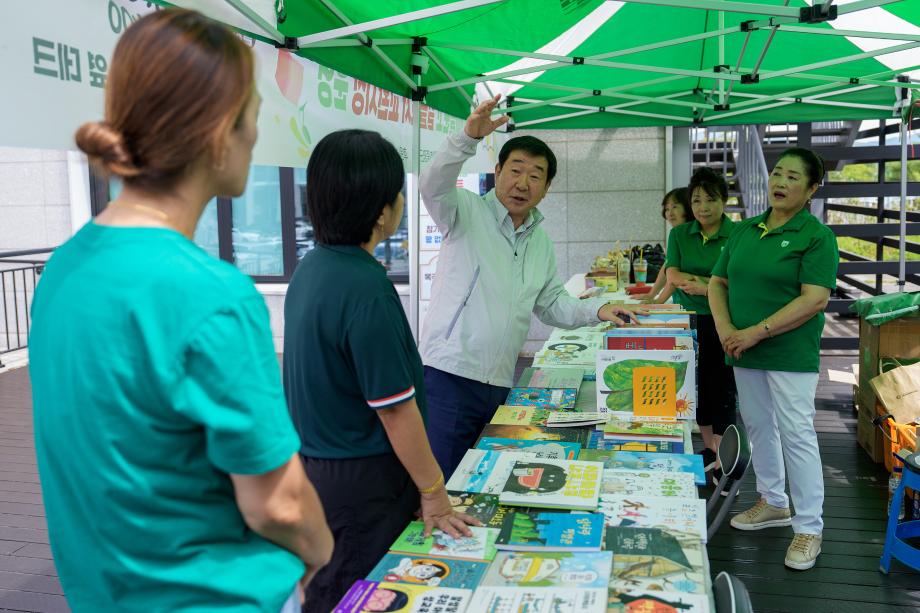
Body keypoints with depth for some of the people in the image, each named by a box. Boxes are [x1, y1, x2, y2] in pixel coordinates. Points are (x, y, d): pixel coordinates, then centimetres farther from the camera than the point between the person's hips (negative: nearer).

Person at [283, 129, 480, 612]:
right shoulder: (366, 291, -26)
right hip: (362, 482, -8)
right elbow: (396, 410, -22)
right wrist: (434, 493, -11)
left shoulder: (310, 268, 2)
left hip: (315, 464, 8)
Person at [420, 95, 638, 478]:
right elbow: (433, 186, -22)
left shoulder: (541, 242, 17)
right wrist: (469, 137, -36)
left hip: (500, 385, 7)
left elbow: (550, 303, 23)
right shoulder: (467, 212, -2)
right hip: (450, 374, -6)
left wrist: (595, 310, 7)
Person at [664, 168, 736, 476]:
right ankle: (708, 447, 28)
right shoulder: (679, 234, 6)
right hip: (688, 321, 4)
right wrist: (716, 281, -15)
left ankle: (721, 462, 7)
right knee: (697, 385, 13)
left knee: (722, 389, 0)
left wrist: (704, 286, -20)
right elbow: (673, 275, -5)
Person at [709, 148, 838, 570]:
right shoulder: (745, 230, 9)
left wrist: (757, 332, -20)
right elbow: (718, 283, 11)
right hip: (745, 351, 6)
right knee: (758, 426, 16)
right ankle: (773, 503, 34)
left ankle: (809, 527, 9)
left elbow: (815, 299, -17)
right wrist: (725, 328, -7)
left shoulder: (816, 235, -9)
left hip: (790, 354, -6)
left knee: (796, 435, -3)